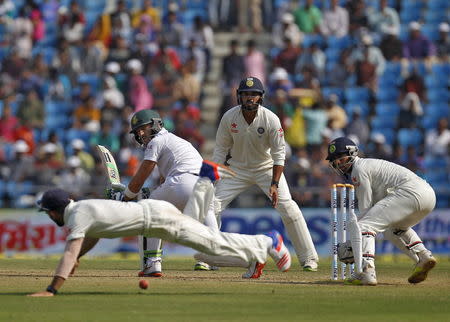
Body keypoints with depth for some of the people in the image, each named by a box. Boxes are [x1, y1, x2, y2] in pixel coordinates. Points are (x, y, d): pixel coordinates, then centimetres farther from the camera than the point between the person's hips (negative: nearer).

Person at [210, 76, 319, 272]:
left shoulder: (271, 120, -22)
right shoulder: (229, 118, -16)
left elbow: (279, 154, -17)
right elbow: (221, 149, -5)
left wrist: (275, 184, -25)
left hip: (267, 168, -2)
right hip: (238, 168, 2)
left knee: (288, 208, -14)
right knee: (213, 204, -11)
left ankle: (308, 258, -4)